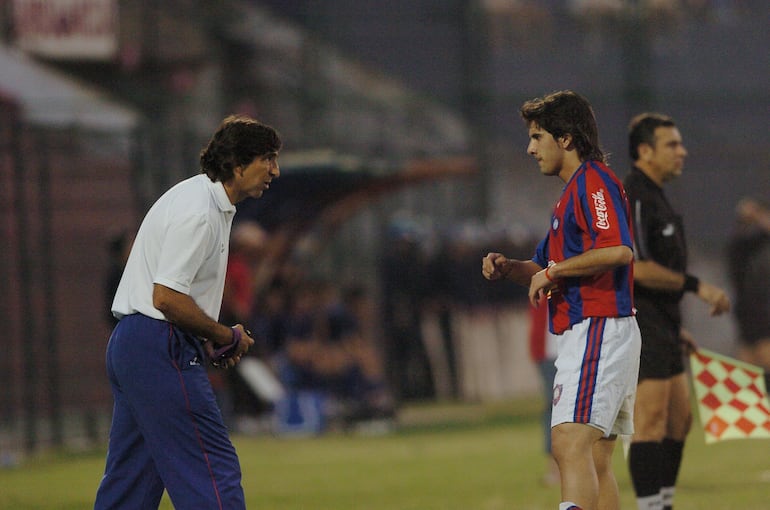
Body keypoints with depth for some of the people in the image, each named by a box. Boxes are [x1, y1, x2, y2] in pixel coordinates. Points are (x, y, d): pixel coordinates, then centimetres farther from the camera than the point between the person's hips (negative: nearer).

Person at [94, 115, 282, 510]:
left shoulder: (206, 201, 17)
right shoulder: (198, 211, -17)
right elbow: (166, 298, -22)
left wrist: (208, 340, 10)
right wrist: (227, 337, -10)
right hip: (161, 350, -11)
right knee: (213, 473, -11)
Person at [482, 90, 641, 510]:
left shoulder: (594, 181, -9)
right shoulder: (572, 192, 24)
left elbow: (619, 250, -26)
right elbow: (545, 269, 27)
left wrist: (553, 270, -15)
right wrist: (508, 268, 6)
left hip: (599, 329, -11)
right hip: (585, 333, 11)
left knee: (570, 444, -22)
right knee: (595, 461, 10)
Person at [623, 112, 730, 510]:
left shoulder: (654, 197, 19)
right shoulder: (633, 198, -14)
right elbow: (637, 268, -23)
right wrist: (697, 286, -19)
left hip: (661, 326, 11)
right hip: (639, 325, -11)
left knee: (679, 419, 11)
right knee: (651, 421, -12)